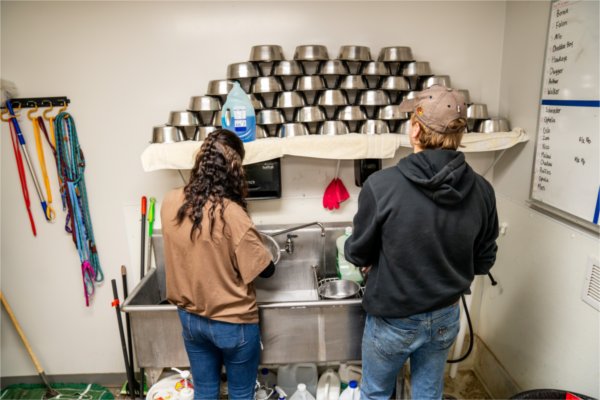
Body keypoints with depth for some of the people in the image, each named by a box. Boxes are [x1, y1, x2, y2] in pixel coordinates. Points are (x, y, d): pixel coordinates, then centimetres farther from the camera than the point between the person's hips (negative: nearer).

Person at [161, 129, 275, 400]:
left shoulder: (170, 203, -9)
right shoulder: (231, 214, -26)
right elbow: (265, 270, -16)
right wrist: (264, 253, 5)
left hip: (190, 318, 5)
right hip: (232, 323, -5)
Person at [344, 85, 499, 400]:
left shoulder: (381, 185, -27)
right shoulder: (481, 190, -13)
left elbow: (358, 254, -14)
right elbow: (483, 262, 0)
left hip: (393, 320, -4)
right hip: (445, 317, 4)